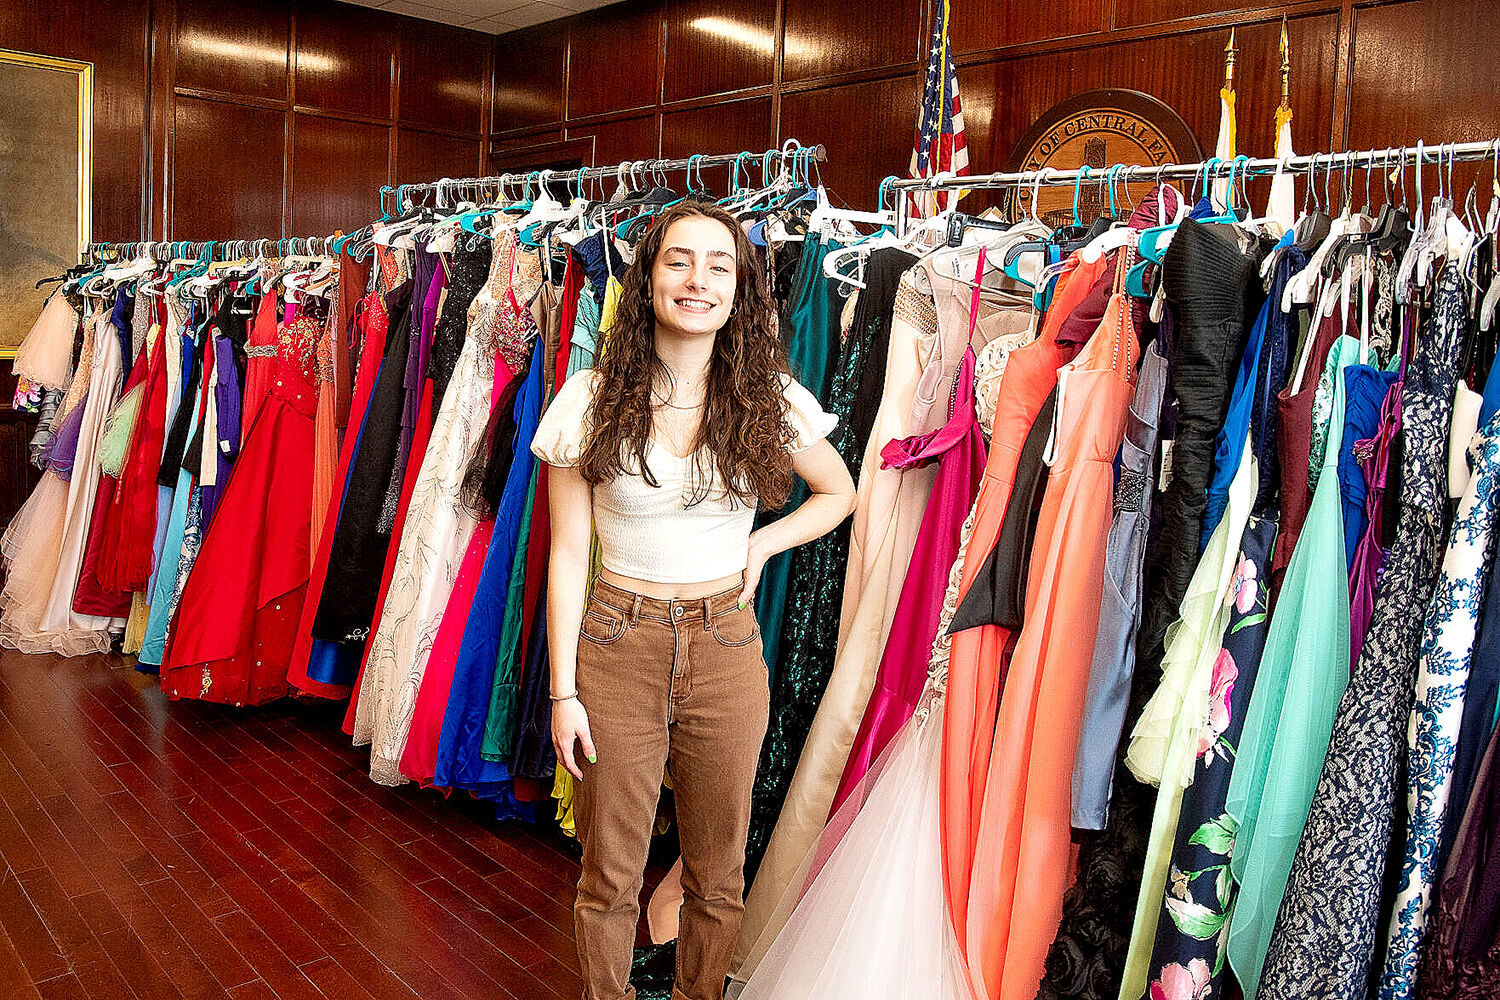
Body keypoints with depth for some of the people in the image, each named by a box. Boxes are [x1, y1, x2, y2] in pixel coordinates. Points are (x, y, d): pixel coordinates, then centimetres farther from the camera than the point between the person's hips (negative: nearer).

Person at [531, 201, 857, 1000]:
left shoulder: (769, 401, -3)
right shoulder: (592, 401, -6)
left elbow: (840, 494, 13)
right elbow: (568, 554, -4)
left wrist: (762, 544, -3)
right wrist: (563, 690, -5)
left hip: (726, 649, 2)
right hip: (617, 648, -1)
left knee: (718, 872, 16)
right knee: (609, 874, 12)